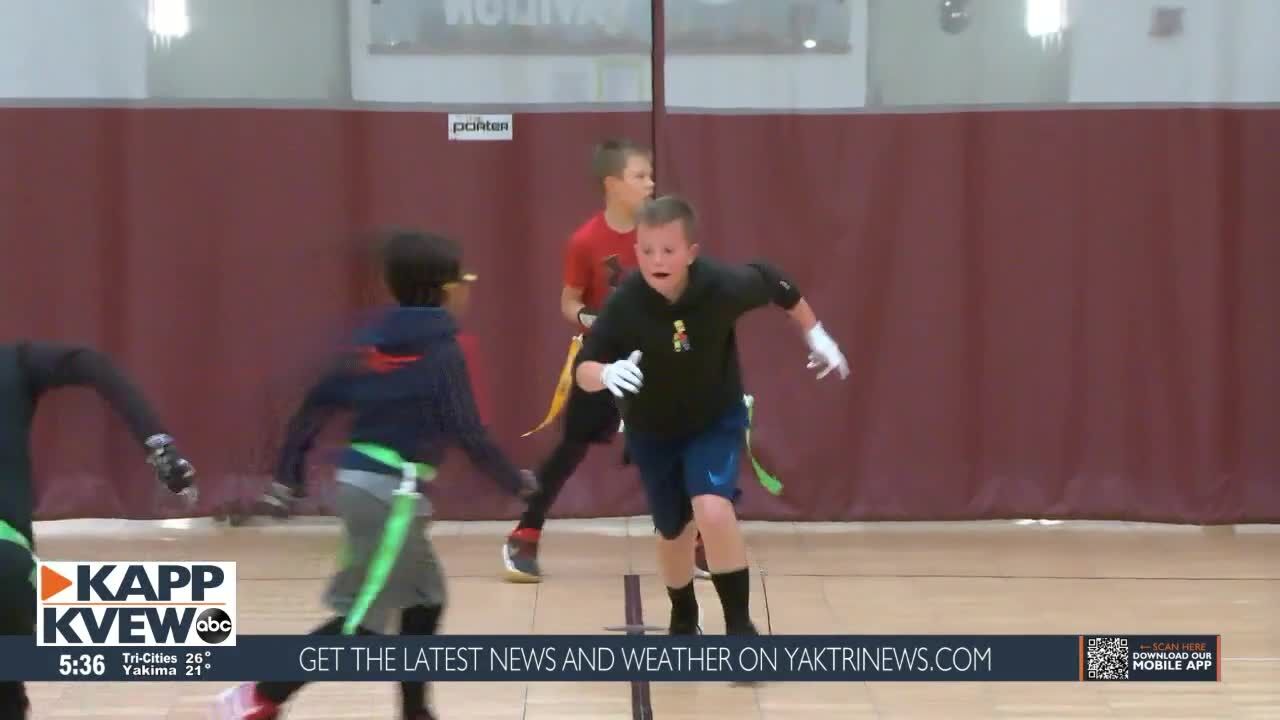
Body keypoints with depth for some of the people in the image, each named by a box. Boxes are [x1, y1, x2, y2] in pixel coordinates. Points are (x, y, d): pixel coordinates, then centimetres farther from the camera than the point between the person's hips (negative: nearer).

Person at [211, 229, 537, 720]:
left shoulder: (374, 339, 10)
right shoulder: (441, 349, -11)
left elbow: (316, 405, 9)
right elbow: (468, 434, -13)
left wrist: (289, 473, 15)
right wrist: (517, 482, 0)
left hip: (359, 479, 9)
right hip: (390, 491, -9)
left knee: (425, 599, 18)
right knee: (363, 619, -5)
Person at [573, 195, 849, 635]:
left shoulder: (724, 285, -28)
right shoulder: (624, 305, -29)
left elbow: (776, 283, -6)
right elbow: (583, 371, -27)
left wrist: (815, 335, 3)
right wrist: (607, 374, -50)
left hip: (716, 420, -1)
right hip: (653, 430, 2)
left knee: (713, 512, -27)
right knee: (674, 533, 17)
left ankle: (740, 626, -12)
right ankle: (684, 622, 47)